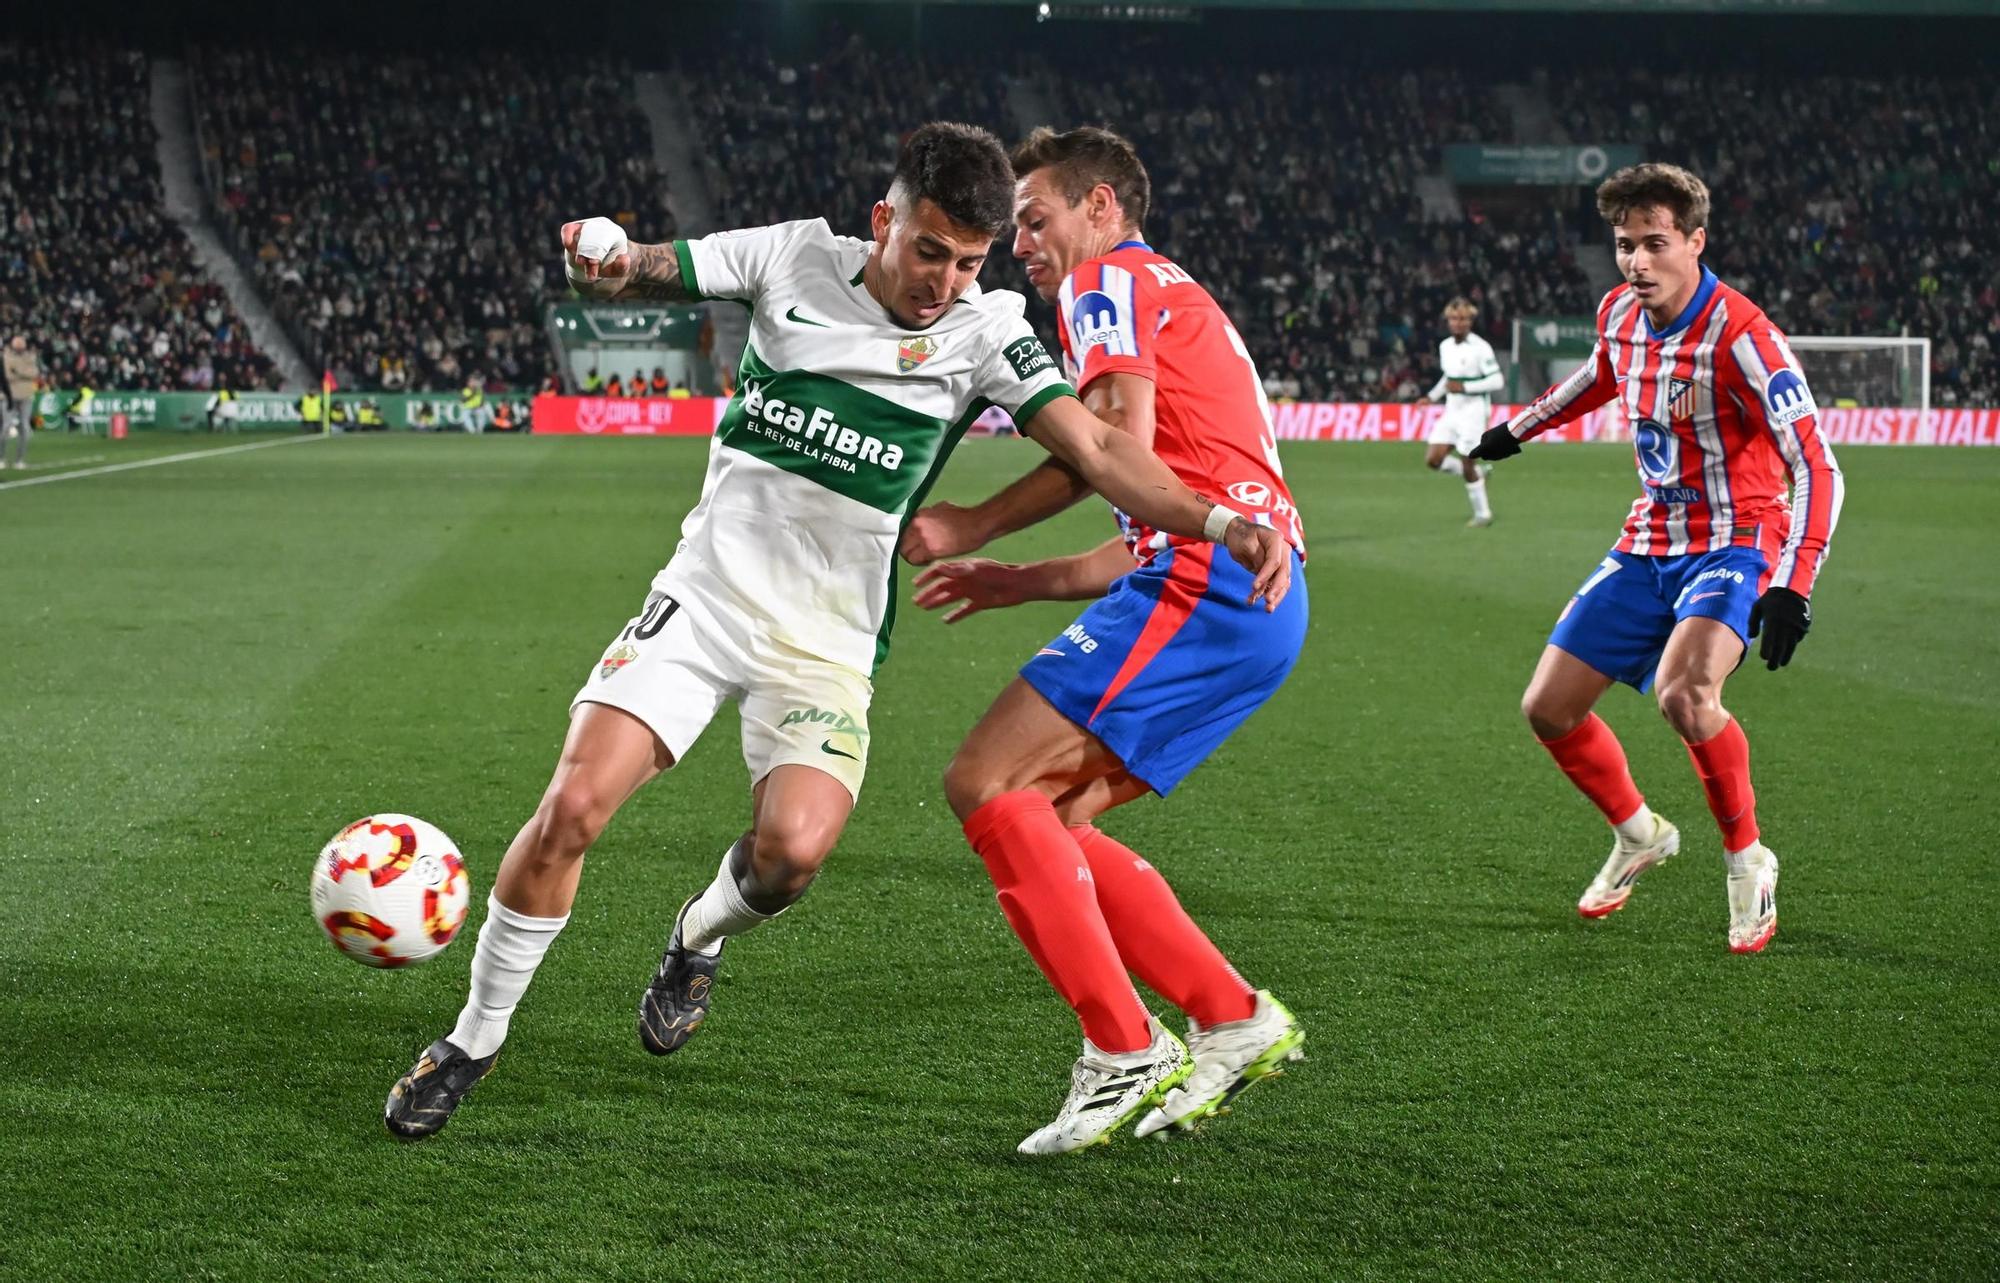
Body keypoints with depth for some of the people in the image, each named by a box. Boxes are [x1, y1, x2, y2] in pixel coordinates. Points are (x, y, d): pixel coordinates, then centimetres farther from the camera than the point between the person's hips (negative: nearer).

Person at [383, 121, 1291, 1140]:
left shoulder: (985, 330, -5)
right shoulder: (795, 258, -1)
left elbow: (1095, 451, -13)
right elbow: (634, 272, 3)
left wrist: (1219, 523, -28)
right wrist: (601, 260, -22)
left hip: (828, 642, -1)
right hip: (705, 589, 1)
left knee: (795, 848, -24)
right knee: (572, 806, -13)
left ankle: (698, 941, 14)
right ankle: (472, 1041, 6)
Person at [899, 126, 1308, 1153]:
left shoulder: (1112, 276, 3)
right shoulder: (1173, 300, 33)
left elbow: (1121, 437, -16)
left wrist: (977, 526, -8)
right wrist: (1024, 583, 30)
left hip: (1207, 585, -10)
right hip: (1255, 595, 10)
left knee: (987, 784, -13)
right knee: (1048, 820, 10)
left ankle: (1127, 1054, -15)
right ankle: (1232, 1019, 6)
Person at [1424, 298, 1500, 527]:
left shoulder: (1480, 348, -13)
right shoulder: (1445, 346, 8)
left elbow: (1497, 381, -15)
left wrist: (1464, 387, -20)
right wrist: (1432, 396, 12)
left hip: (1474, 411, -7)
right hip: (1452, 411, 7)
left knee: (1467, 466, -5)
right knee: (1433, 460, -2)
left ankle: (1483, 514, 12)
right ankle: (1477, 475, 19)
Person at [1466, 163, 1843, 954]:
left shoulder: (1739, 335, -22)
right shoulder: (1619, 314, -1)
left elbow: (1816, 469, -25)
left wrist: (1792, 588, -35)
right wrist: (1518, 429, 37)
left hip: (1733, 543, -7)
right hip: (1649, 544, 7)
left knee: (1682, 693, -33)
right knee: (1548, 709, 4)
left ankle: (1747, 858, -9)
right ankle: (1638, 835, 31)